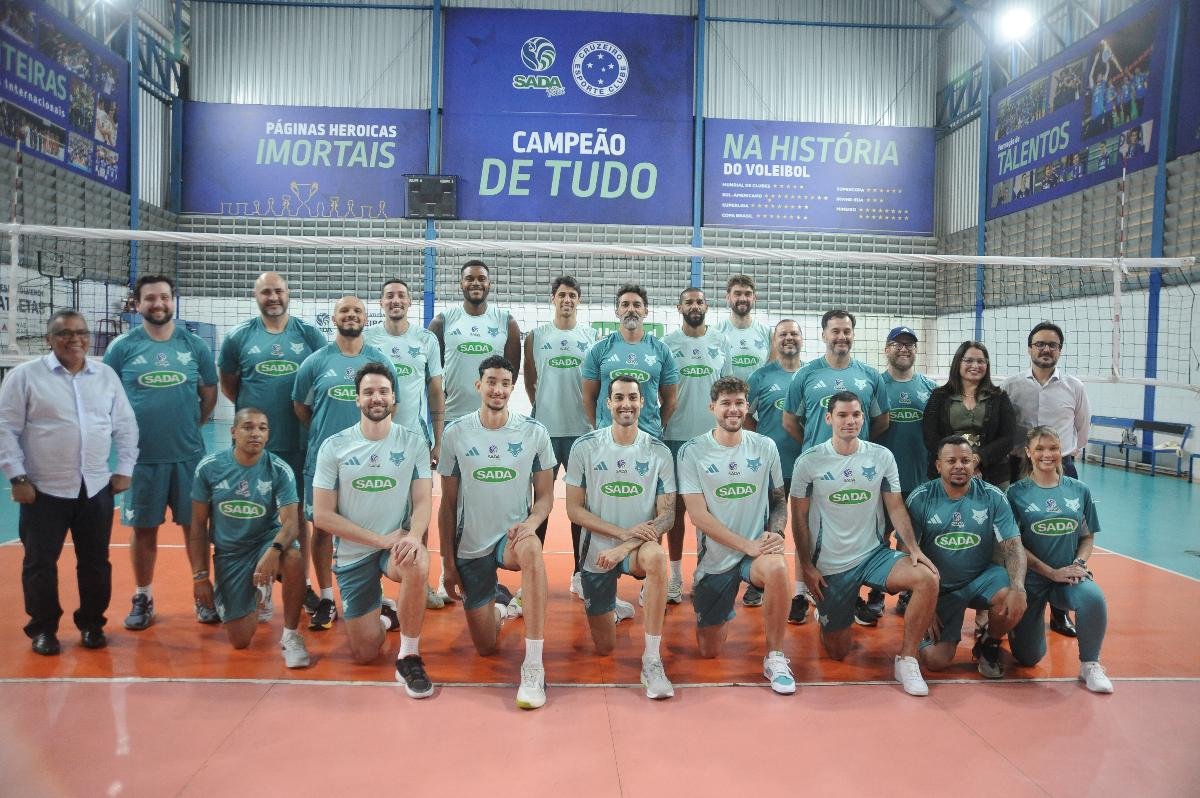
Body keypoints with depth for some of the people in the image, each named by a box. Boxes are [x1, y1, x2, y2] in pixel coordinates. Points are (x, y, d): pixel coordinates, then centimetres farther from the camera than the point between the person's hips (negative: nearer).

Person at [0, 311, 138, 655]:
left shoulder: (107, 375, 6)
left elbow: (125, 426, 11)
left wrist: (124, 469, 6)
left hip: (96, 488, 3)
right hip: (44, 490, -2)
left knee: (95, 561, 9)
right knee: (40, 562, 5)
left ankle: (92, 624, 24)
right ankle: (43, 628, 20)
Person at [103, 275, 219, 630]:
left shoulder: (195, 345, 3)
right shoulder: (122, 346, 0)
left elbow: (209, 395, 9)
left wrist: (189, 426, 3)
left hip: (188, 454, 0)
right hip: (141, 455, 0)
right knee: (143, 528, 9)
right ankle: (143, 598, 23)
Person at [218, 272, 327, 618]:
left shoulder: (309, 334, 1)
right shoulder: (239, 336, 2)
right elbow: (227, 383, 11)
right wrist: (252, 407, 2)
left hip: (299, 442, 0)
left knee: (299, 512, 9)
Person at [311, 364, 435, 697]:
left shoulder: (413, 441, -4)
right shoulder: (333, 447, -7)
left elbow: (423, 501, -6)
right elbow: (322, 515, -9)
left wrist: (414, 536, -28)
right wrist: (380, 539, -17)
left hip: (398, 543, -1)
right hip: (353, 552, 1)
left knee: (417, 566, -38)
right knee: (364, 655, 4)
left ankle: (409, 658, -17)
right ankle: (382, 615, 40)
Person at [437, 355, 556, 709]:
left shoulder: (534, 432, -4)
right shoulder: (456, 433, -3)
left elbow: (545, 495, 0)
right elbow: (448, 504, 2)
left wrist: (531, 522, -23)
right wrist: (448, 563, 0)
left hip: (512, 535, -1)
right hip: (470, 545, 2)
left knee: (530, 549, -40)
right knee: (485, 647, 6)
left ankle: (534, 667, -34)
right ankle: (498, 601, 43)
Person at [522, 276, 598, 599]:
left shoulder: (591, 336, 6)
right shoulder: (536, 336, 5)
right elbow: (529, 381, 10)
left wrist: (593, 415, 1)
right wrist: (541, 409, 4)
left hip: (581, 430, 1)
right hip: (545, 429, 0)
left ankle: (580, 572, 15)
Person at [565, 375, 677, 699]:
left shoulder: (659, 452, -5)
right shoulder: (585, 447, -6)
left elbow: (667, 514, -8)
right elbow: (574, 509, -7)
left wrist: (626, 546, -22)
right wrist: (623, 532, -19)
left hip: (639, 545, -1)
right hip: (597, 550, 1)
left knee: (656, 557, -39)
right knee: (604, 647, 7)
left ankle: (652, 661, -27)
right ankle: (613, 609, 45)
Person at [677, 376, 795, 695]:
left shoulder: (764, 446, 1)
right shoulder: (692, 452, -7)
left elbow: (779, 500, 10)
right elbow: (698, 514, -12)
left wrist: (776, 533, -11)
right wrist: (747, 544, -20)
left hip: (758, 549, 1)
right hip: (714, 557, 0)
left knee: (776, 568, -37)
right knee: (709, 652, 6)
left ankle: (774, 658, -16)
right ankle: (725, 613, 42)